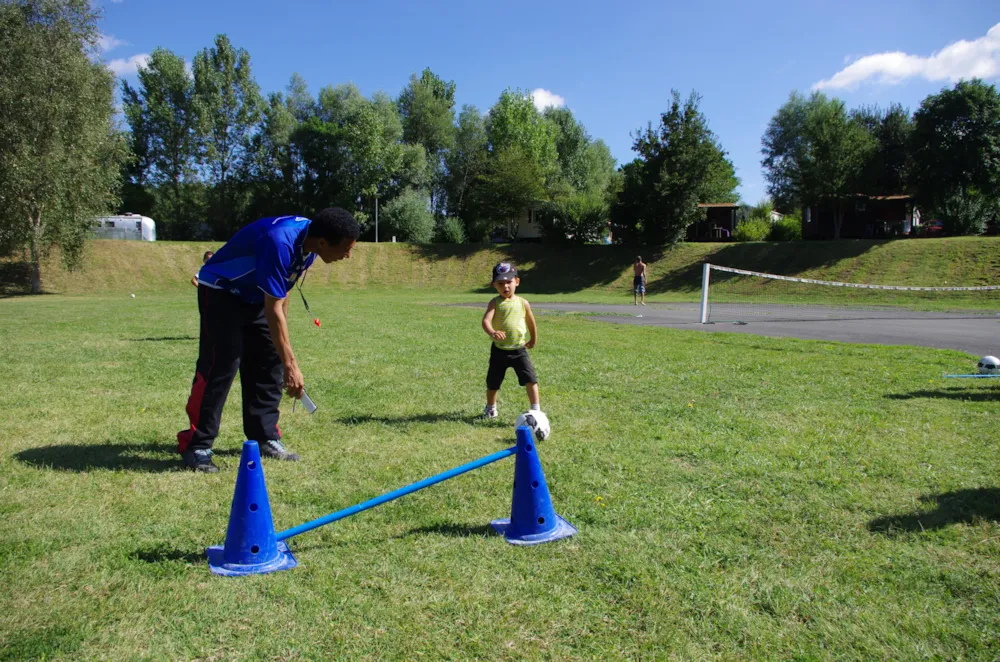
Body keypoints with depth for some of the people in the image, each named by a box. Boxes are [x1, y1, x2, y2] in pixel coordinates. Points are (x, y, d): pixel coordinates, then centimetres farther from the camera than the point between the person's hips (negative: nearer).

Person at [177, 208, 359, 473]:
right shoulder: (279, 242, -36)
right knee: (219, 366, -13)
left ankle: (265, 438, 12)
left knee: (269, 363, 3)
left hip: (255, 296, 8)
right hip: (220, 292, -8)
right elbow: (273, 309, -35)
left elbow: (283, 293, 5)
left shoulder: (308, 243, -9)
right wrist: (290, 365, -33)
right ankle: (196, 447, -4)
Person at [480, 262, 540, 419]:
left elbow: (531, 323, 13)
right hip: (499, 350, 0)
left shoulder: (522, 303, -2)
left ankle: (536, 410, -5)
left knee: (530, 379, -12)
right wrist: (492, 333, -44)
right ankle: (490, 408, 39)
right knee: (493, 382, 15)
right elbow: (486, 320, -23)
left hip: (519, 349, 0)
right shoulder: (495, 303, -7)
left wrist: (533, 340, 23)